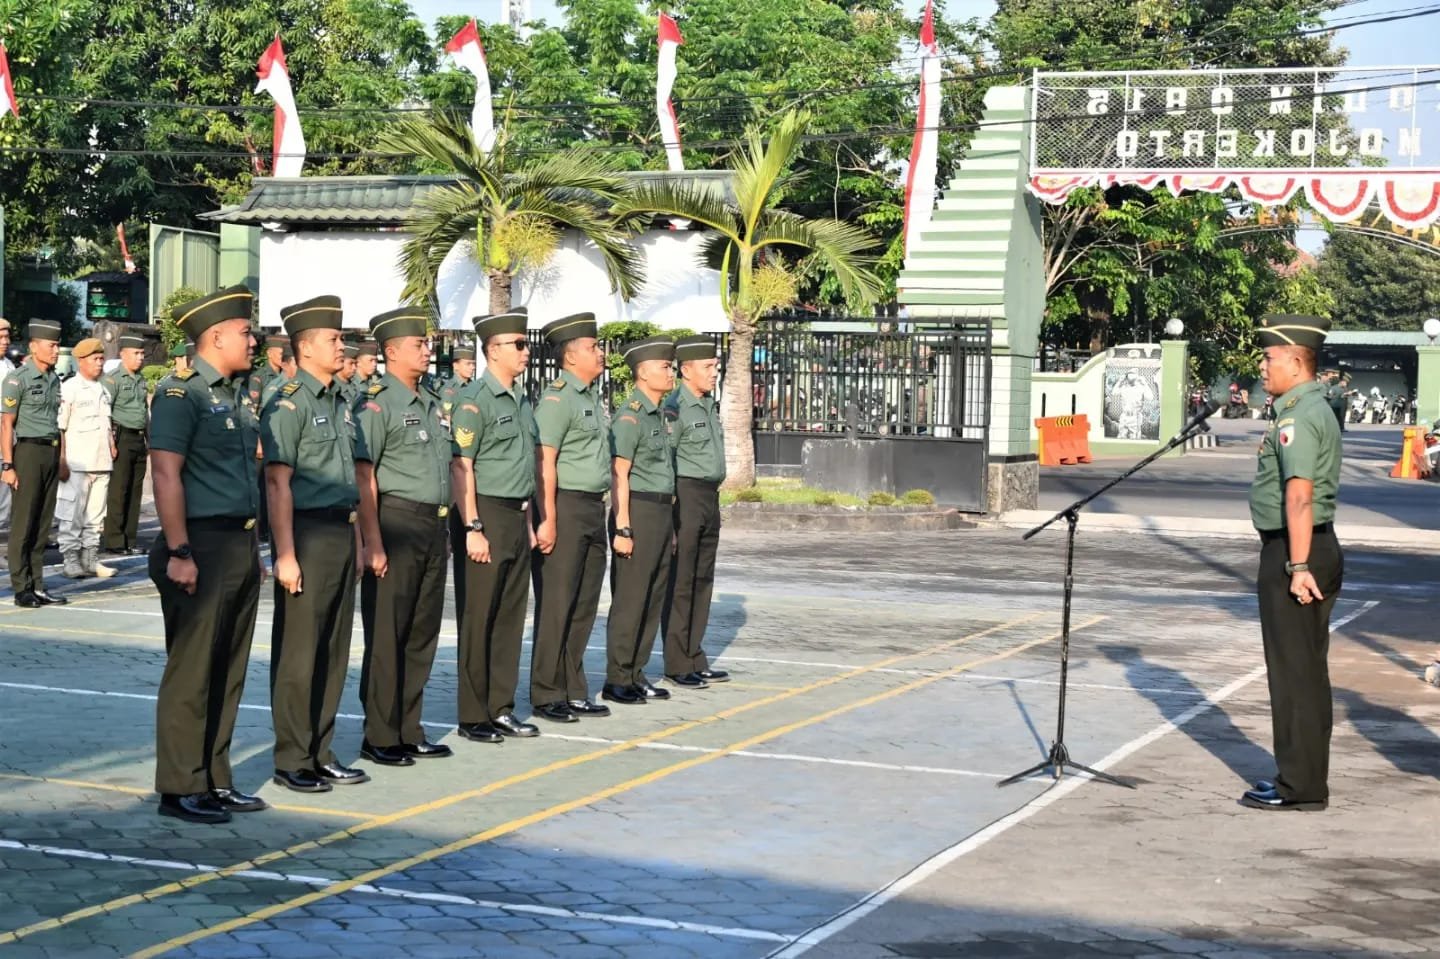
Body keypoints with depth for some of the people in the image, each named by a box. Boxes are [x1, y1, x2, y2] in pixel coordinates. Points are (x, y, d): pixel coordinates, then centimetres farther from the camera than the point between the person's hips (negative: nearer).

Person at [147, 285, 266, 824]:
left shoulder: (235, 396, 16)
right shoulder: (180, 394, -10)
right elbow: (165, 474, -17)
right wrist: (177, 552, -21)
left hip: (240, 546, 9)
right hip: (203, 544, -9)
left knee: (228, 671, 12)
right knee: (191, 671, -3)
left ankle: (215, 781, 19)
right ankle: (181, 789, 3)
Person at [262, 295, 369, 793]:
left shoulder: (340, 403, 15)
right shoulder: (289, 405, -10)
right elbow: (277, 484, -15)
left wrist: (356, 539, 17)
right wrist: (285, 555, -19)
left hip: (341, 532, 8)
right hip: (307, 532, -8)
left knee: (334, 649, 12)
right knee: (298, 652, -1)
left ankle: (320, 753, 20)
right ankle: (292, 761, 7)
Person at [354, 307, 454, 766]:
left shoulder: (431, 403, 16)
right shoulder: (376, 404, -9)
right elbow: (362, 475, -14)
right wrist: (372, 542, -19)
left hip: (433, 526, 8)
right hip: (397, 523, -8)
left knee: (422, 633, 12)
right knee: (386, 636, -2)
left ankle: (408, 731, 20)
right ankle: (379, 737, 5)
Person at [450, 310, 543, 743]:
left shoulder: (522, 401, 15)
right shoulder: (474, 400, -11)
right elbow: (461, 468, -16)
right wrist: (472, 528, -20)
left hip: (516, 517, 8)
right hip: (485, 514, -8)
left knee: (510, 616, 10)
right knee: (478, 619, -1)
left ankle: (501, 709, 18)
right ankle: (473, 717, 5)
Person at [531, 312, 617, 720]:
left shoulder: (593, 398, 17)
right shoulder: (557, 398, -11)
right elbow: (544, 463, -16)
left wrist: (603, 509, 17)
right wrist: (548, 520, -20)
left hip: (594, 508, 9)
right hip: (566, 507, -9)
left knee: (584, 606, 12)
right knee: (556, 605, -3)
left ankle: (573, 691, 19)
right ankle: (547, 695, 3)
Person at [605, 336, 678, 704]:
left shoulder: (660, 414, 15)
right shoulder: (630, 415, -12)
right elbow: (618, 475, -16)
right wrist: (622, 528, -20)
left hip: (663, 511, 9)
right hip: (638, 511, -9)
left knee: (654, 597, 11)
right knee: (629, 599, -4)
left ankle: (636, 674, 18)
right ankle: (617, 680, 2)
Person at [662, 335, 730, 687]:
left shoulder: (709, 405, 15)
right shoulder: (675, 409, -13)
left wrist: (714, 494, 18)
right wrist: (668, 516, -18)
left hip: (710, 497, 9)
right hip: (685, 496, -9)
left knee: (703, 580, 12)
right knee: (680, 582, -3)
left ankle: (695, 659, 19)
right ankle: (677, 664, 2)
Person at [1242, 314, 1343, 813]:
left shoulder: (1296, 417, -18)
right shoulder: (1320, 409, 15)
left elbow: (1300, 496, -25)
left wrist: (1298, 567, -27)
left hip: (1291, 552, -10)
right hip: (1320, 548, 10)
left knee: (1293, 672, -4)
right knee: (1309, 671, 15)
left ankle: (1298, 786, 1)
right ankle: (1307, 778, 23)